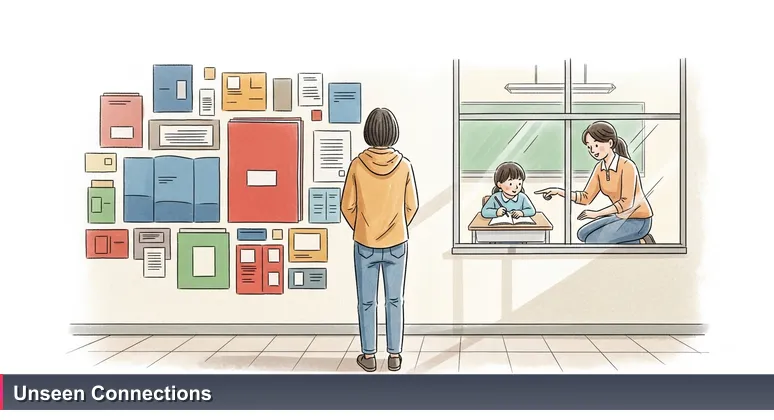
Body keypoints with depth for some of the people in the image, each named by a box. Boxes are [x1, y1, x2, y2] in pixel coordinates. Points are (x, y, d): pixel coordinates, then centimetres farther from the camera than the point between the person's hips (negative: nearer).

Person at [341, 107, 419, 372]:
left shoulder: (358, 164, -10)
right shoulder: (403, 165, -9)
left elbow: (347, 206, -3)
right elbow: (412, 206, 0)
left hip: (365, 246, -1)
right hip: (397, 245, 1)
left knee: (367, 302, 10)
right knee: (395, 301, 12)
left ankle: (368, 356, 18)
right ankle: (394, 355, 19)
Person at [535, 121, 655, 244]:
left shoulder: (627, 166, -23)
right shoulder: (600, 168, 1)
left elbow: (626, 203, -28)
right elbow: (585, 198, 0)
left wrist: (597, 214, -25)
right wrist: (558, 191, -13)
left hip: (638, 221, -8)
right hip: (622, 219, 8)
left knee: (593, 241, -19)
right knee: (583, 234, 6)